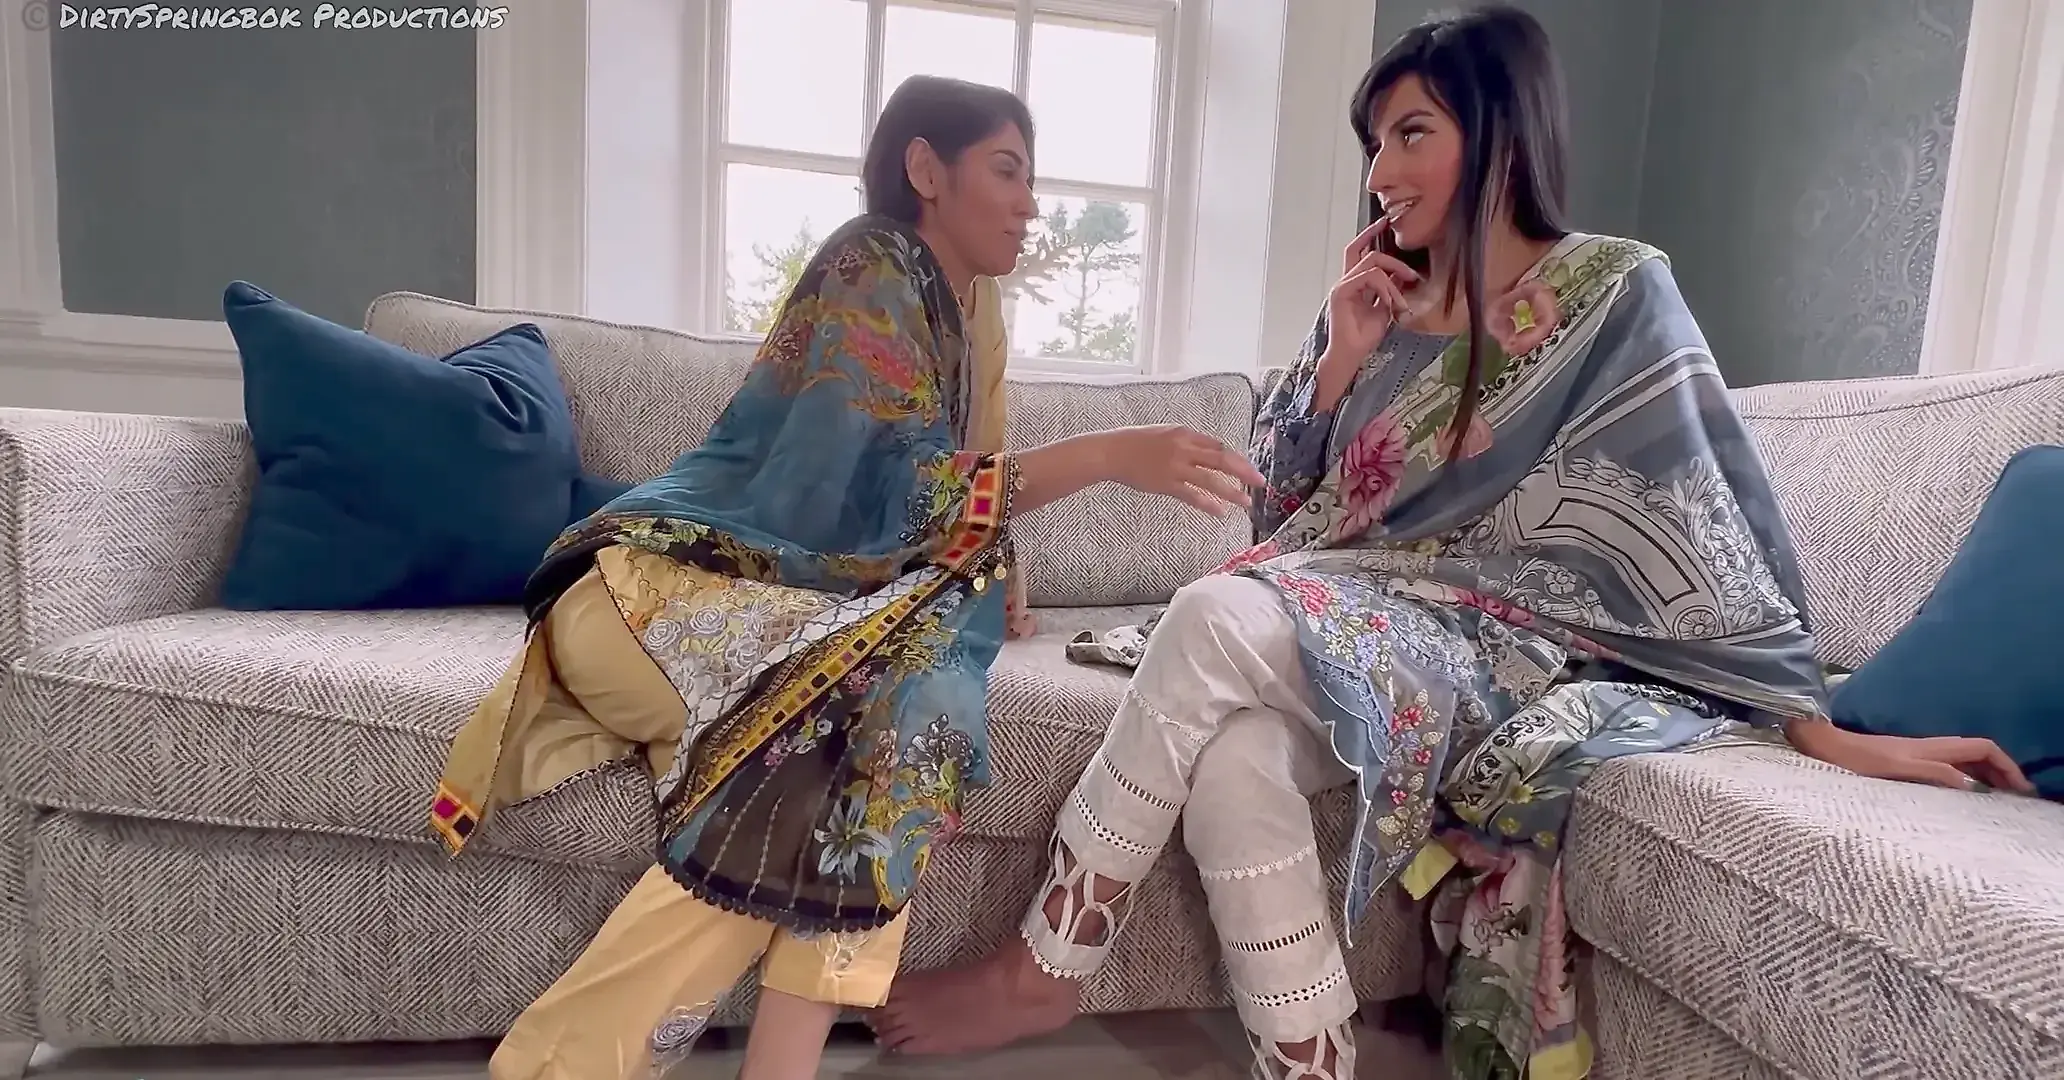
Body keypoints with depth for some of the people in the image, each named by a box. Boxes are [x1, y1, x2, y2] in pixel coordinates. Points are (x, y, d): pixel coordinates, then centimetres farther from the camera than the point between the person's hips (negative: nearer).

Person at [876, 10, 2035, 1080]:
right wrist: (1340, 357, -1)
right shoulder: (1379, 305, 13)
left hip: (1501, 651, -5)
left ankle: (1045, 969, -16)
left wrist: (1819, 726, -7)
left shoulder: (1614, 293, -1)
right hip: (1349, 628, 5)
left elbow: (1707, 516, -4)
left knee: (1221, 618, -30)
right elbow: (1287, 510, 12)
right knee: (1229, 748, -29)